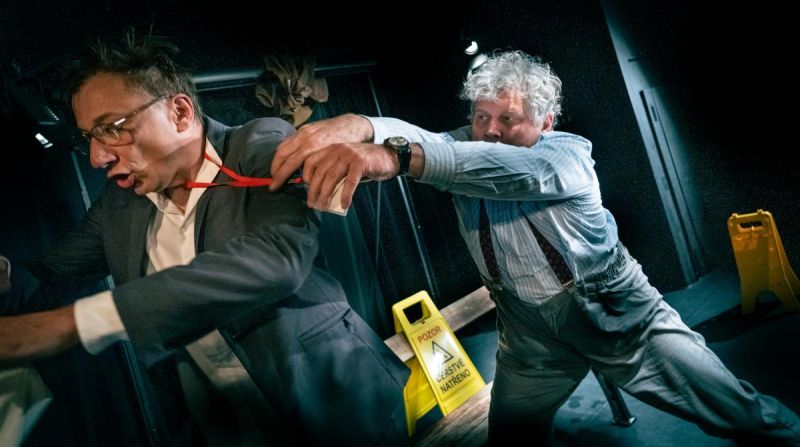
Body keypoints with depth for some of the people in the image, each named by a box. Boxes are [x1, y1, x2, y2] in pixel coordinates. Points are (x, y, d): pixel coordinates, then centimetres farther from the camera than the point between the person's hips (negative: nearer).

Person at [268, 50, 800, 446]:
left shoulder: (570, 153, -15)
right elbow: (408, 132, -27)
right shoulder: (461, 154, -5)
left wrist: (397, 157, -54)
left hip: (621, 313, -2)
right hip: (531, 333, 3)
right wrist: (352, 126, -52)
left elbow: (514, 171, -38)